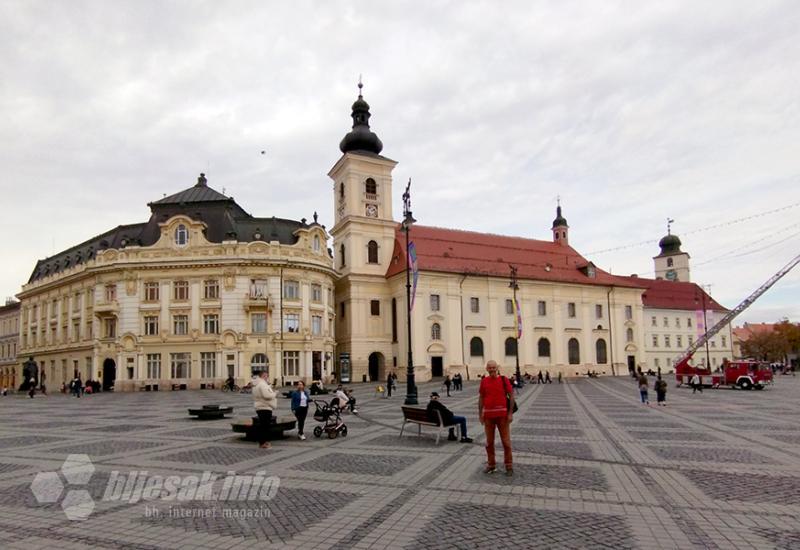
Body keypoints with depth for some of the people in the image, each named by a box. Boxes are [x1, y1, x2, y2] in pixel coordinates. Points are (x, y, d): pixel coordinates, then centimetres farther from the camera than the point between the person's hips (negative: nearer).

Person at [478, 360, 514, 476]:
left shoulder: (504, 380, -3)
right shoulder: (484, 381, 4)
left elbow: (511, 396, -3)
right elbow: (481, 398, 9)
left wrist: (510, 413, -8)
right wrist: (480, 414, 5)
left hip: (502, 414, -2)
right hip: (488, 415, 3)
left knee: (506, 440, 2)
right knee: (489, 441, 10)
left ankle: (509, 466, 12)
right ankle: (491, 464, 22)